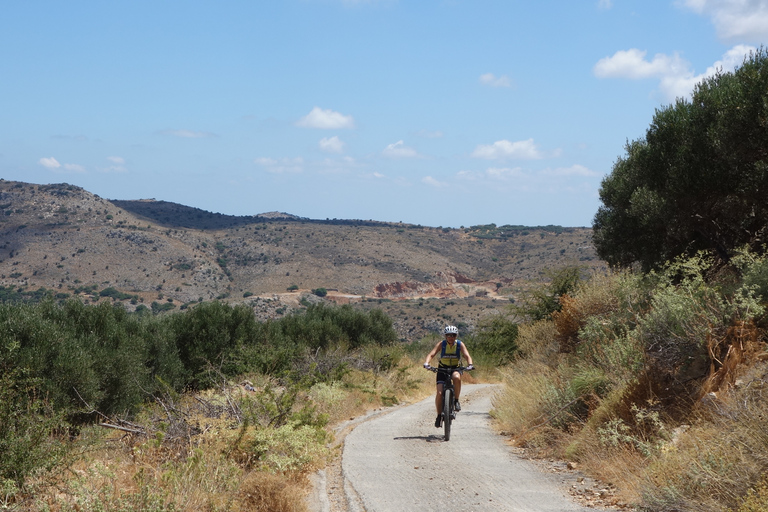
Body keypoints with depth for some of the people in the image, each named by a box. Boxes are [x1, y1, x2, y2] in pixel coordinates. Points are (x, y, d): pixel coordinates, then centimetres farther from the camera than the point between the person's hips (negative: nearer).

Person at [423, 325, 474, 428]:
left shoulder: (460, 344, -10)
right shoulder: (441, 344, -12)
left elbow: (467, 356, -20)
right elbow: (431, 354, -20)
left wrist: (469, 364, -41)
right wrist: (426, 363, -40)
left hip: (456, 368, 0)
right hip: (442, 369, 0)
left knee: (457, 377, -38)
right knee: (439, 393, -15)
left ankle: (456, 400, -18)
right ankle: (439, 415, 4)